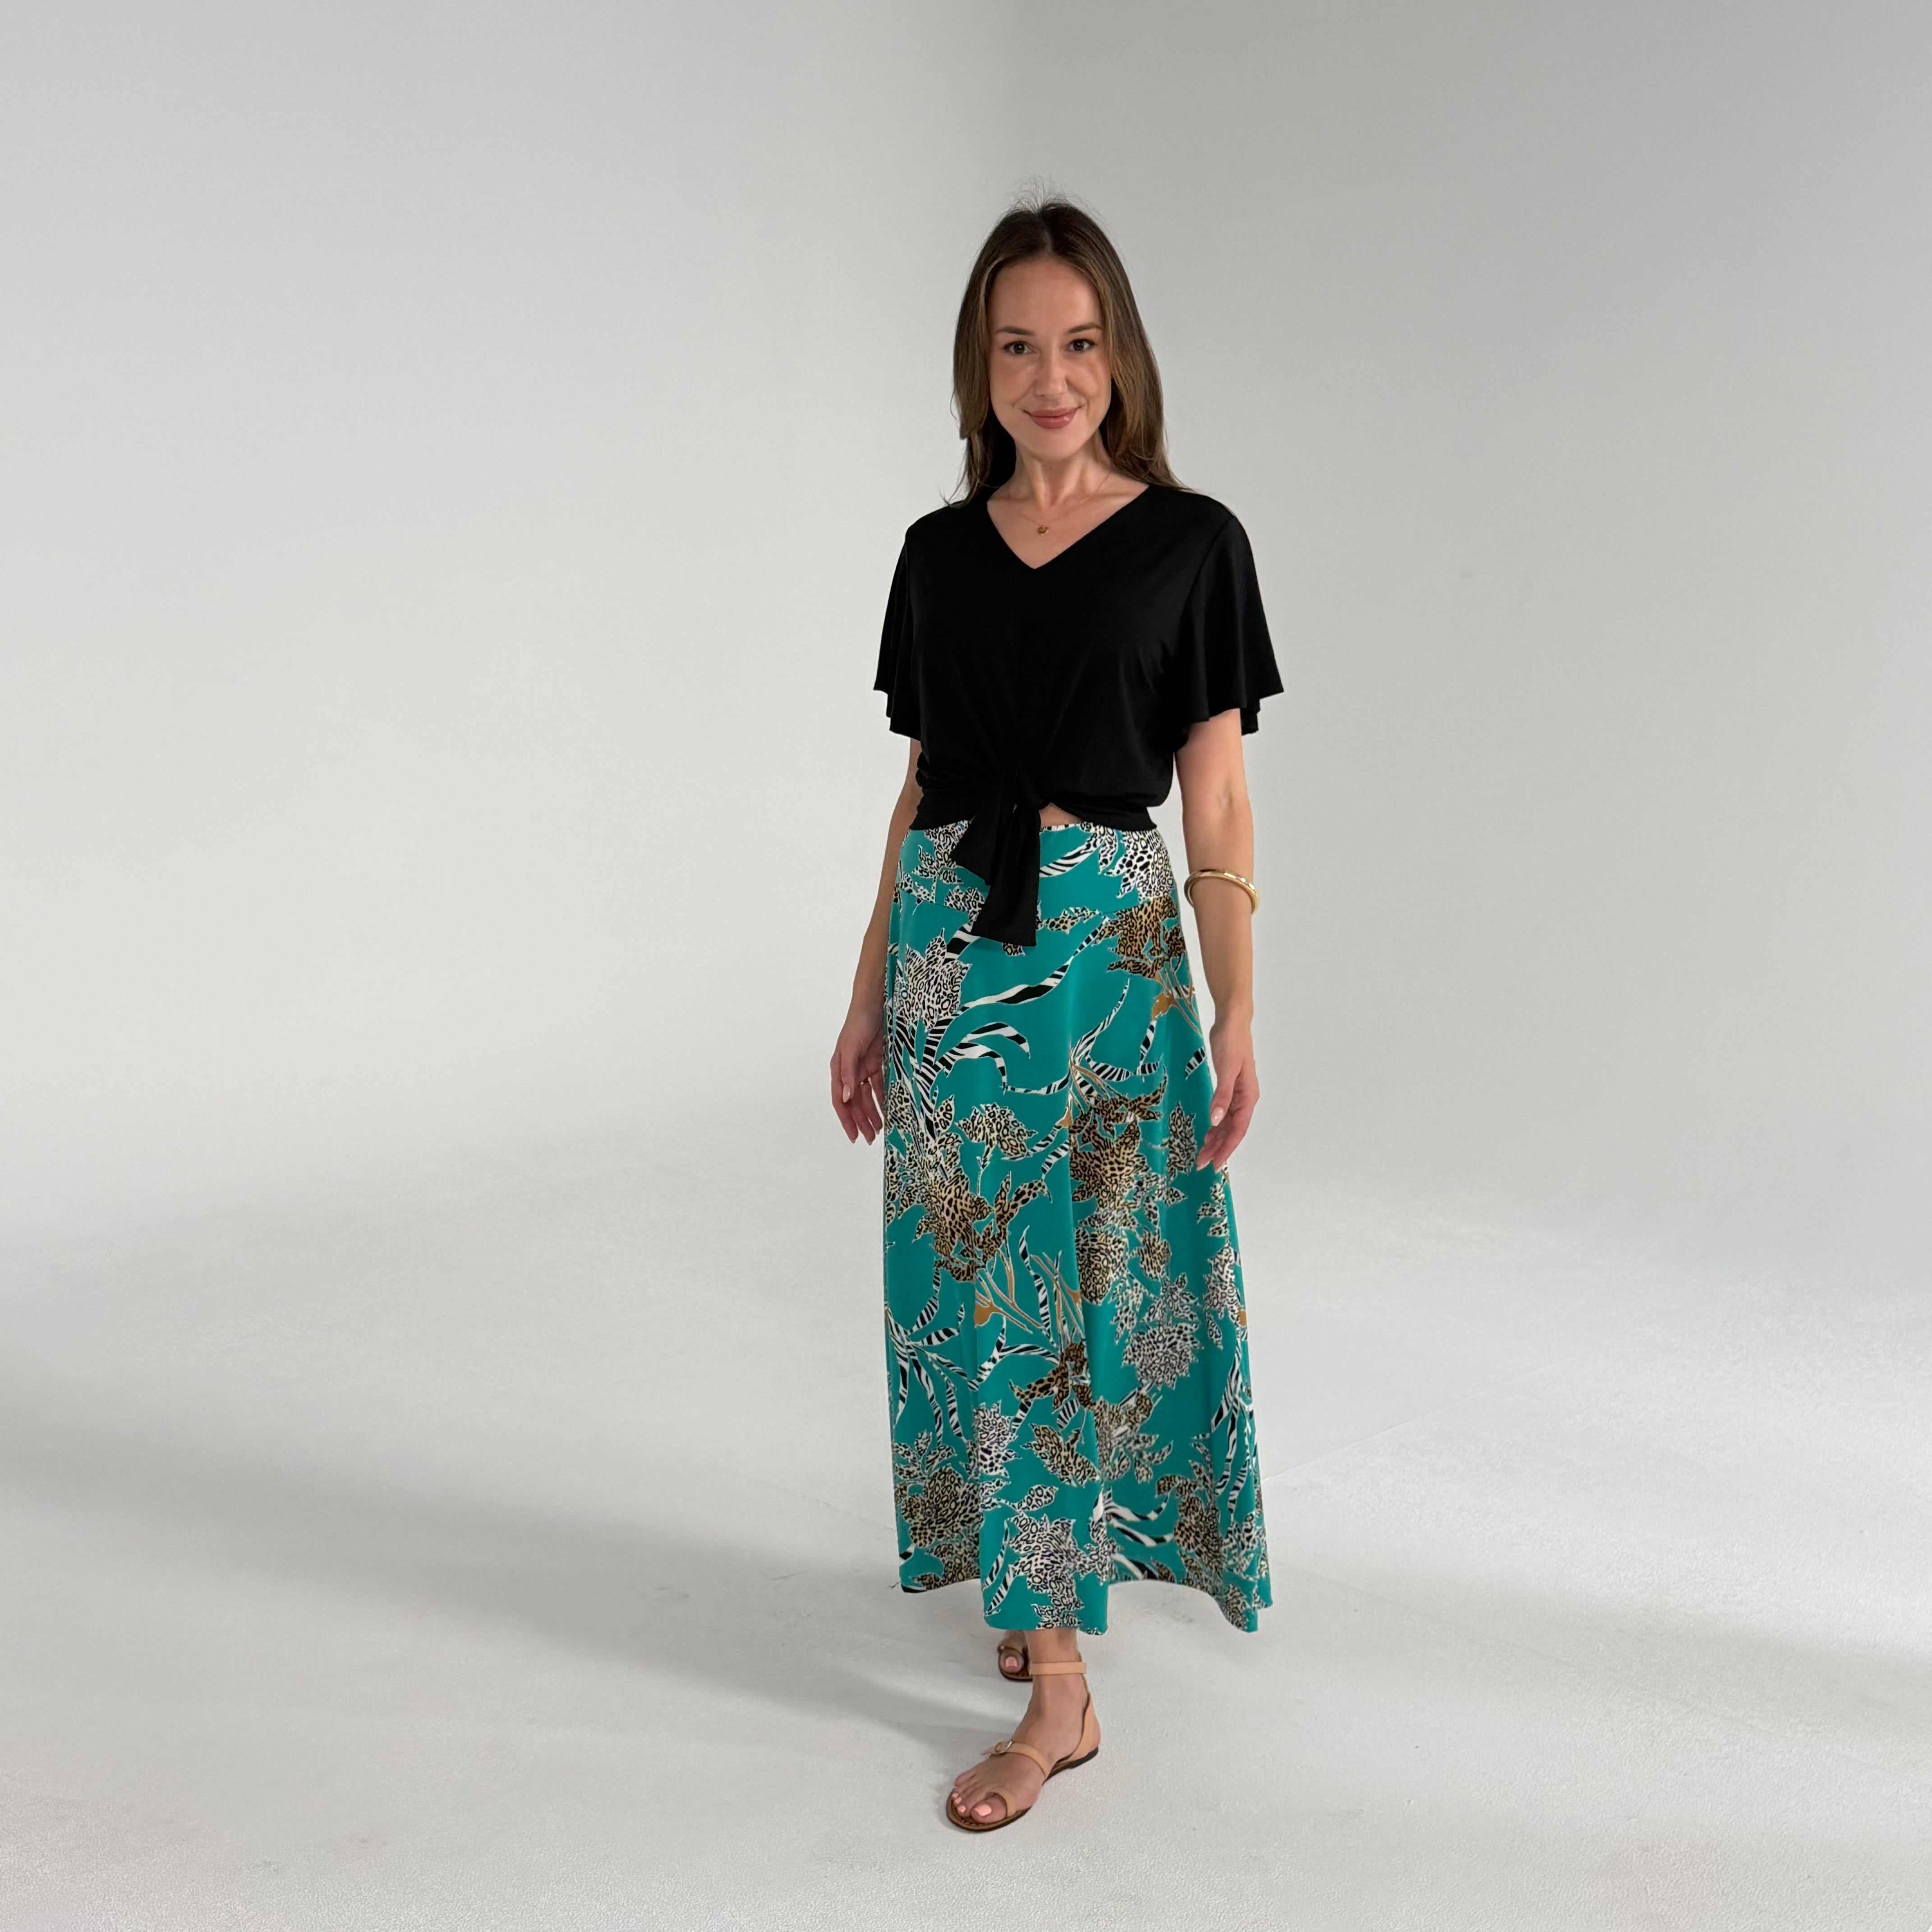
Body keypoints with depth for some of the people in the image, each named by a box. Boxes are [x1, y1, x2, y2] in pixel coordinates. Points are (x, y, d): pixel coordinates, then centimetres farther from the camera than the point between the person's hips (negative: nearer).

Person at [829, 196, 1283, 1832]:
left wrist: (1238, 1016, -9)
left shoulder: (1189, 542, -2)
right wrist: (869, 998, 12)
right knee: (978, 1285, 7)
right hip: (952, 940, 4)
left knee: (1079, 1286, -1)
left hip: (1111, 939, -4)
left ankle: (1058, 1686, 9)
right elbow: (922, 790, 12)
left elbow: (1217, 801, -3)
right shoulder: (940, 550, 9)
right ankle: (1049, 1592, 24)